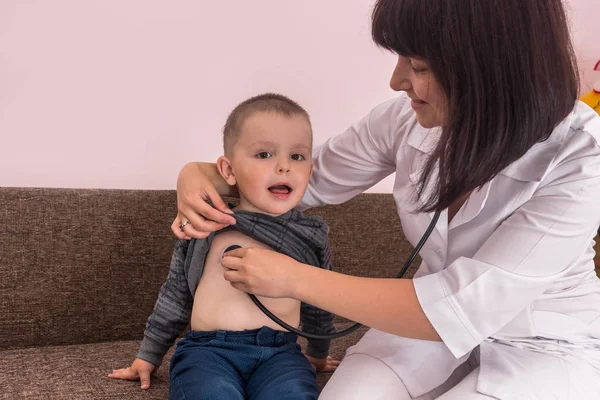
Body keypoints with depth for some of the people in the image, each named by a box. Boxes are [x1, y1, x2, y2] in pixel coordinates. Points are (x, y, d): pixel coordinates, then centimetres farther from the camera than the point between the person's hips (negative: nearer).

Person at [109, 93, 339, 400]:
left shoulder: (311, 235, 8)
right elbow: (176, 294, 18)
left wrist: (317, 354, 36)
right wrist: (149, 355, 24)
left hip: (279, 352, 1)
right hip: (208, 349, -1)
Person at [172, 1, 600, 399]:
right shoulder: (407, 118, -14)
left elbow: (462, 308, -31)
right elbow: (309, 177, 3)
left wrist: (295, 279, -28)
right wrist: (202, 174, -14)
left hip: (547, 346, -2)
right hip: (441, 317, 3)